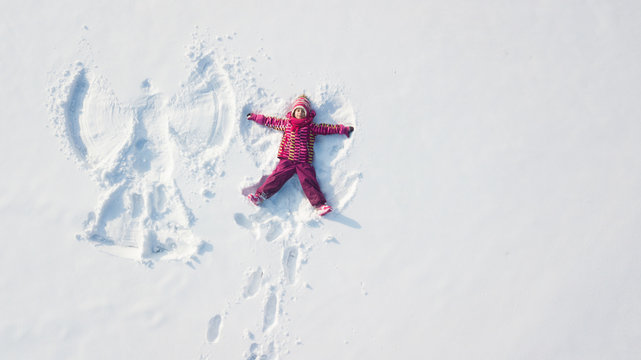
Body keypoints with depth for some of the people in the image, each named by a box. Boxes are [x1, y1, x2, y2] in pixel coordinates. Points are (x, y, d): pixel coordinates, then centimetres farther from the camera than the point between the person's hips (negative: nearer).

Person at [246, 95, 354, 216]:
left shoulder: (311, 127, 12)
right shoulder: (286, 123, 17)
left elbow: (326, 128, 13)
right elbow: (270, 121, 25)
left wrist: (343, 129, 10)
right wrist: (255, 117, 30)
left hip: (304, 162, -1)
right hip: (287, 160, 1)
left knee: (309, 181, -15)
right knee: (277, 177, -16)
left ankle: (320, 205, -23)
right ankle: (260, 195, -19)